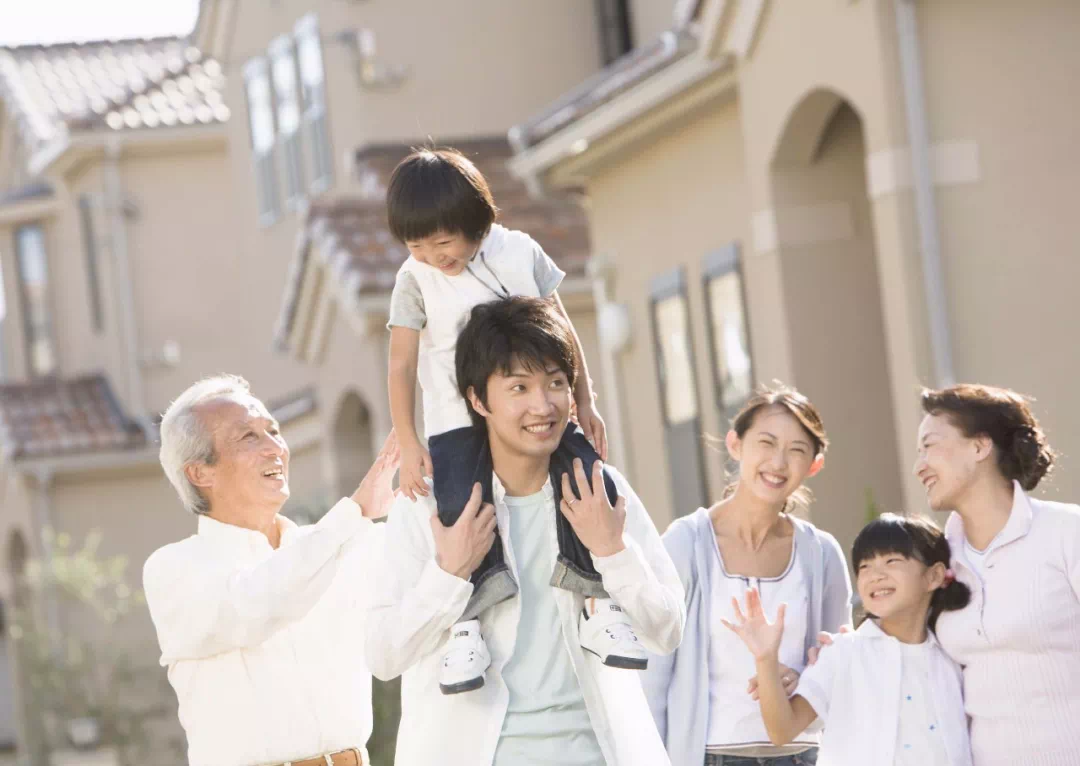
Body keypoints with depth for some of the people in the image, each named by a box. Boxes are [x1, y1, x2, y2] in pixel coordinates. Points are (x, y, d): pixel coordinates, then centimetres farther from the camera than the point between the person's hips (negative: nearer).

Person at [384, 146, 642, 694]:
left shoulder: (520, 253, 1)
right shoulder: (415, 281, -2)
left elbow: (562, 331, 8)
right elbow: (401, 364, -1)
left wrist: (584, 403, 7)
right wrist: (408, 443, -6)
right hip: (458, 423, -1)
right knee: (459, 507, -24)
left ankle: (600, 599, -3)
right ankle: (467, 623, -21)